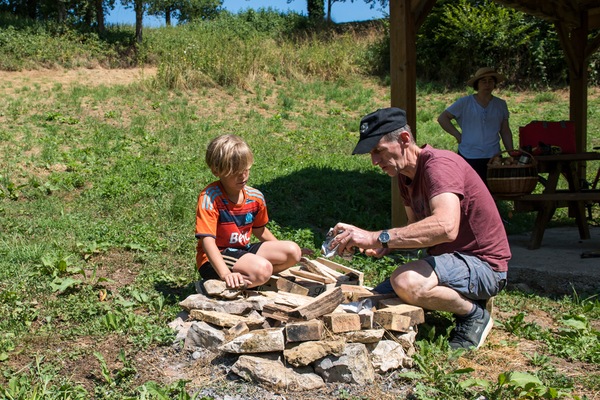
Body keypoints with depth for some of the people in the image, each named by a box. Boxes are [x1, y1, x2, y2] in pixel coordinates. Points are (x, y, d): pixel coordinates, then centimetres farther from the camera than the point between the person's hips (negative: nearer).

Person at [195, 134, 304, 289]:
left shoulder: (256, 197, 1)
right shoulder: (209, 198, -20)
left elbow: (259, 230, 19)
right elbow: (207, 241, -27)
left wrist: (284, 252, 19)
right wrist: (225, 274, -39)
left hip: (242, 251, 8)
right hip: (215, 259, -8)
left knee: (293, 251, -5)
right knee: (262, 269, -32)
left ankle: (246, 278, -7)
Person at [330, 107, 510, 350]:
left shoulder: (439, 164, -23)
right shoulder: (404, 174, 7)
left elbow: (445, 227, -40)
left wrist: (378, 237, -42)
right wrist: (386, 246, -6)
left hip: (483, 266, -9)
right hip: (445, 259, 9)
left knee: (405, 282, -35)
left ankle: (474, 314, -7)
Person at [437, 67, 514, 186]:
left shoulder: (501, 104, 13)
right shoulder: (464, 103, 4)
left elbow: (505, 132, 17)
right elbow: (442, 118, 4)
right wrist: (458, 135, -4)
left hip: (493, 157, 3)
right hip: (469, 158, -3)